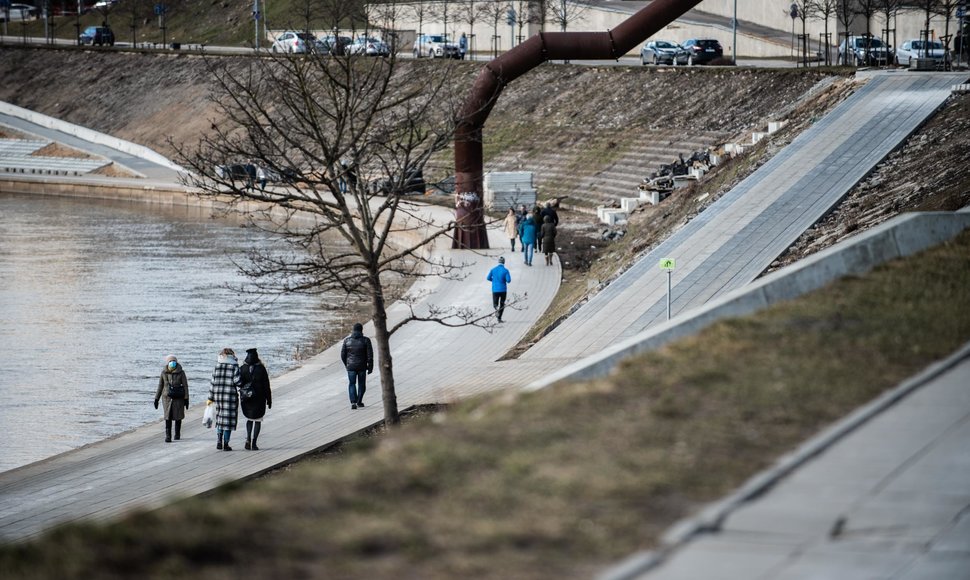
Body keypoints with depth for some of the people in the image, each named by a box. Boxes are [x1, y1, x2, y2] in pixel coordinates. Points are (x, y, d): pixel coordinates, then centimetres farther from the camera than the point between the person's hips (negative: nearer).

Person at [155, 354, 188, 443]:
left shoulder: (181, 372, -6)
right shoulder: (164, 372, 0)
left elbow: (185, 385, -3)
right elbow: (160, 386, 8)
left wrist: (186, 399, -7)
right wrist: (156, 399, 8)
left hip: (178, 398, -1)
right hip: (167, 398, 1)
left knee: (178, 416, 9)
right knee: (168, 417, -8)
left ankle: (177, 434, 28)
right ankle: (168, 436, -7)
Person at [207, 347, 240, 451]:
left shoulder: (217, 366, 4)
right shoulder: (234, 366, -6)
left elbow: (213, 382, 5)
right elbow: (237, 381, -13)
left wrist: (211, 398, 10)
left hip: (218, 395, 4)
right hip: (230, 396, -4)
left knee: (220, 419, 17)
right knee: (228, 419, 1)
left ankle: (219, 442, 12)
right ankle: (225, 444, 1)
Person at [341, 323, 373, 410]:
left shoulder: (347, 340, -2)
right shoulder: (366, 340, -8)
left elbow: (343, 355, 3)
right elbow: (370, 355, -10)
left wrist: (346, 364, 18)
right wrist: (370, 367, -1)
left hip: (351, 367, 1)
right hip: (362, 366, -1)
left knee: (352, 384, 11)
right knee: (361, 384, 18)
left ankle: (353, 402, -7)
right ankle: (359, 402, 26)